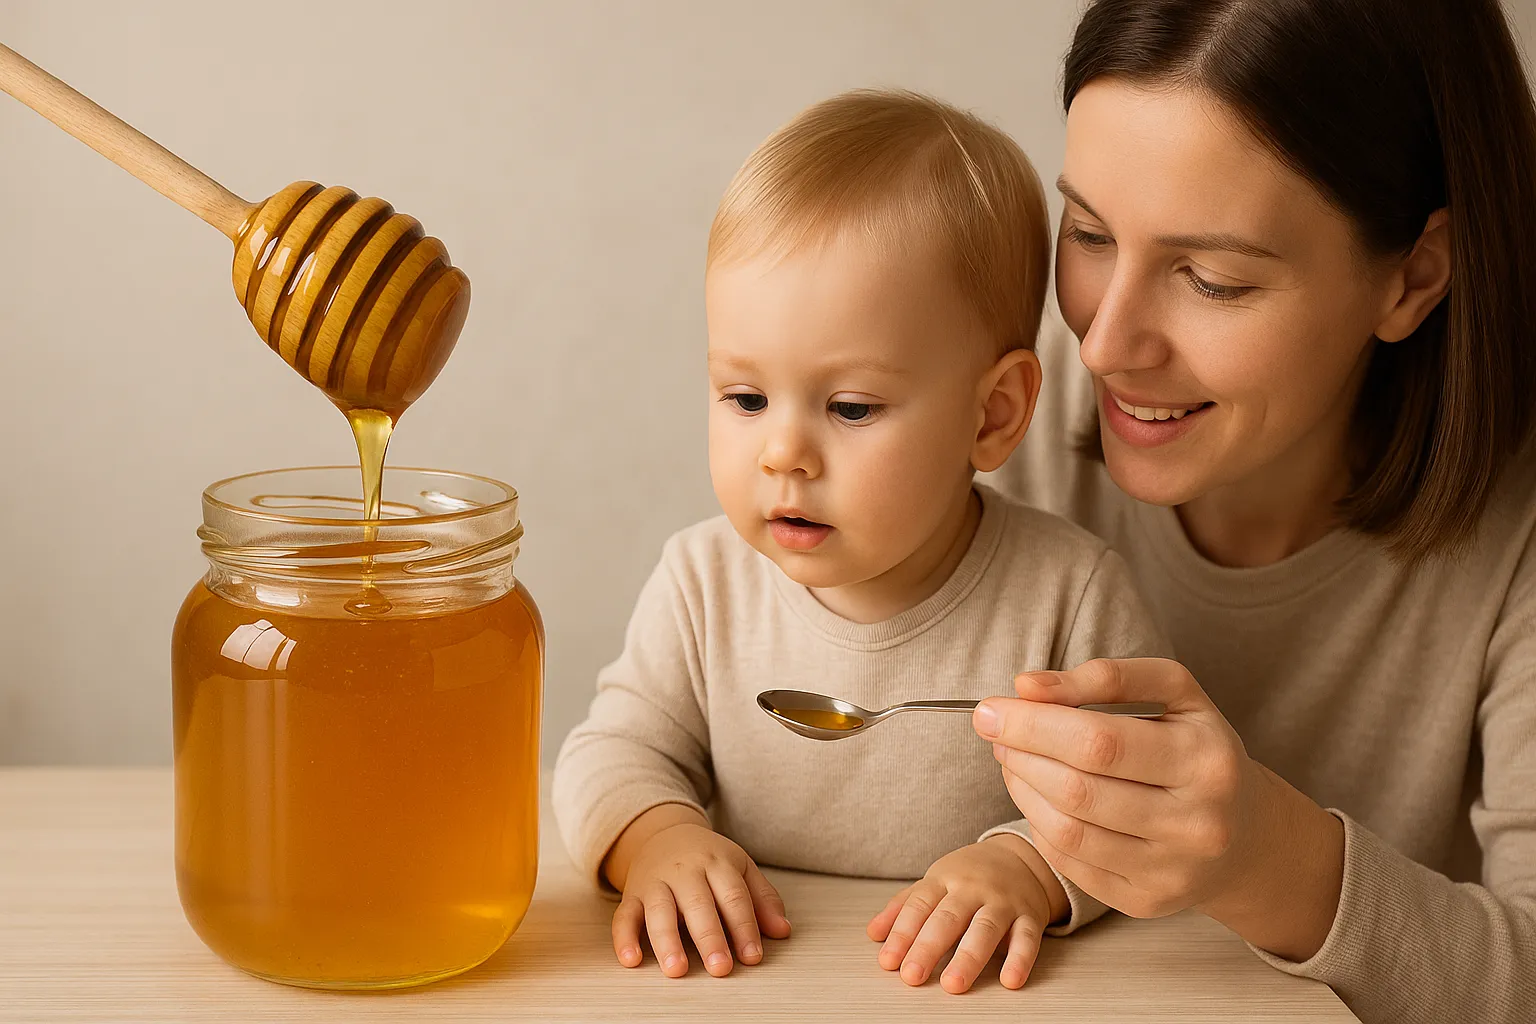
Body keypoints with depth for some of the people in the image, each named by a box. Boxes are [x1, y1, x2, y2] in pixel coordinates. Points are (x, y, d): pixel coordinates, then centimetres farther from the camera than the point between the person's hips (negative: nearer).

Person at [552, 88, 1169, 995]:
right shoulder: (704, 583, -1)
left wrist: (1032, 864, -21)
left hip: (974, 996, -1)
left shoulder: (1069, 596, -9)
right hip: (748, 982, 2)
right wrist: (654, 835, -16)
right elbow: (617, 750, 5)